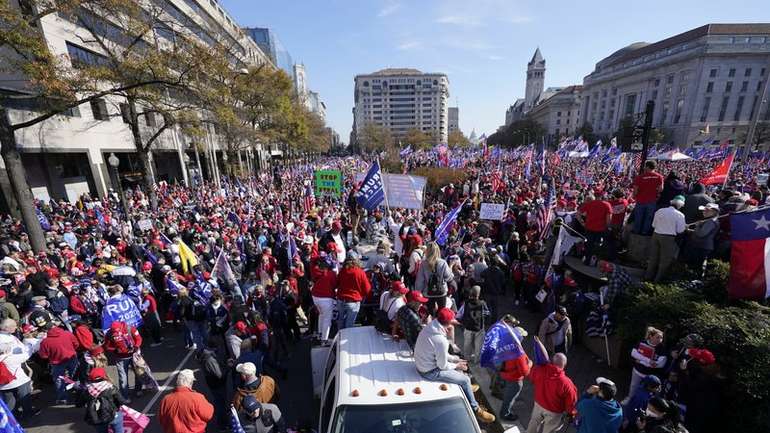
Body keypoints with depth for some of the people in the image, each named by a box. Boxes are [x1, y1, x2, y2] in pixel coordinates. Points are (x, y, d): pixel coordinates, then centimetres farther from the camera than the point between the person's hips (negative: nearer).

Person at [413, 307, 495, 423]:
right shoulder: (441, 340, -33)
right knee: (465, 380, 3)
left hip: (422, 363, 8)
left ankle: (465, 388, 47)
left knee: (458, 363, 24)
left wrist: (455, 359, 7)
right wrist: (456, 365, -2)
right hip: (430, 372, -8)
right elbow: (442, 365, -20)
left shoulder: (430, 327, -7)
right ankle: (475, 410, 23)